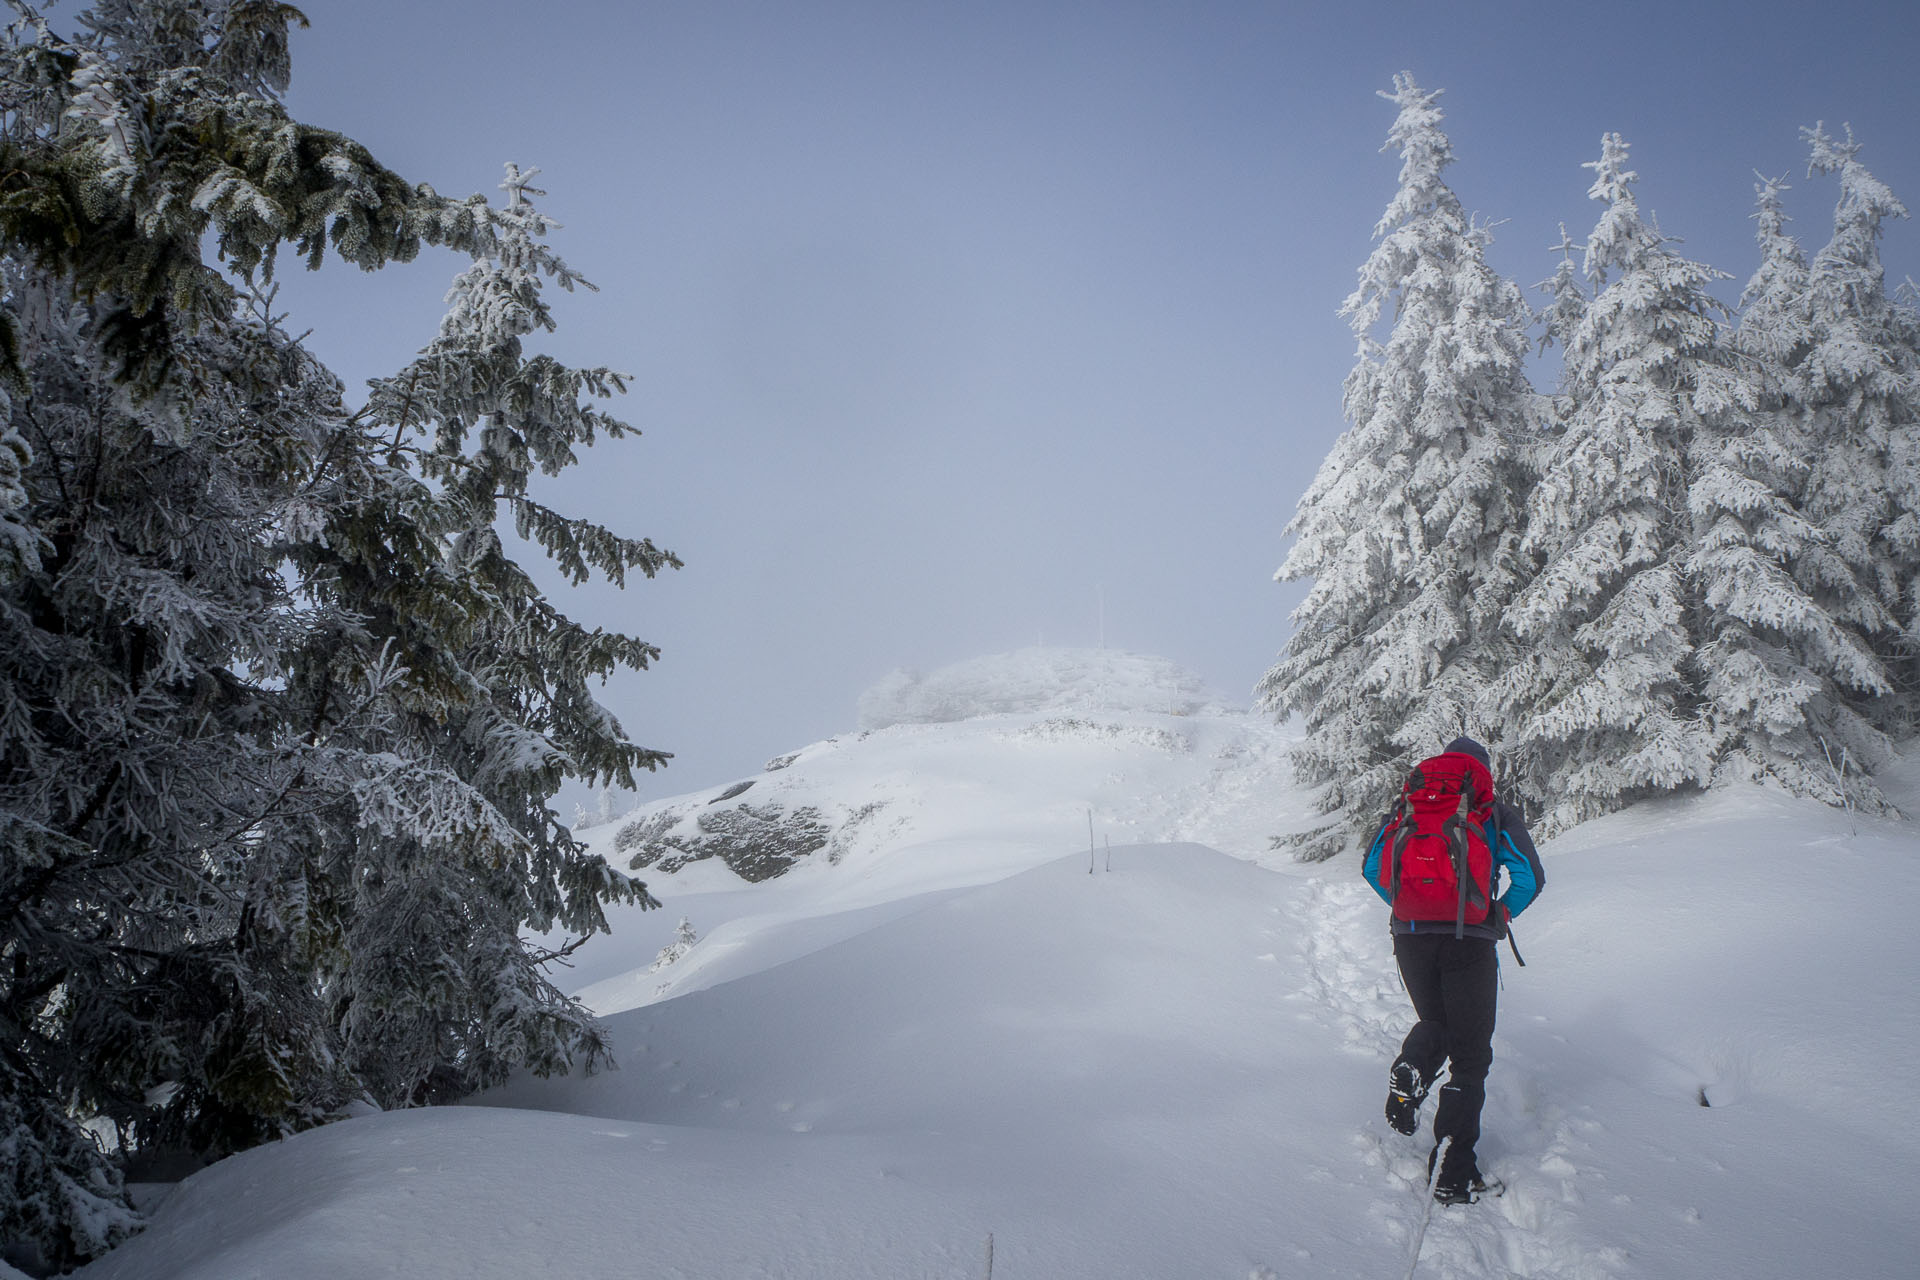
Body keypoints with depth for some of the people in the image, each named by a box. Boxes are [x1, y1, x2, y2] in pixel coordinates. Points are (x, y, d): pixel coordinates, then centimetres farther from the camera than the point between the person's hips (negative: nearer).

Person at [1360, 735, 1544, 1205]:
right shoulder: (1496, 813, 4)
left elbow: (1373, 866, 6)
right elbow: (1529, 877, -6)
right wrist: (1500, 917, 11)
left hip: (1410, 936, 3)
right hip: (1470, 940, -3)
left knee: (1434, 1022, 27)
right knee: (1470, 1052, 6)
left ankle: (1410, 1070, -7)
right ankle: (1452, 1174, -2)